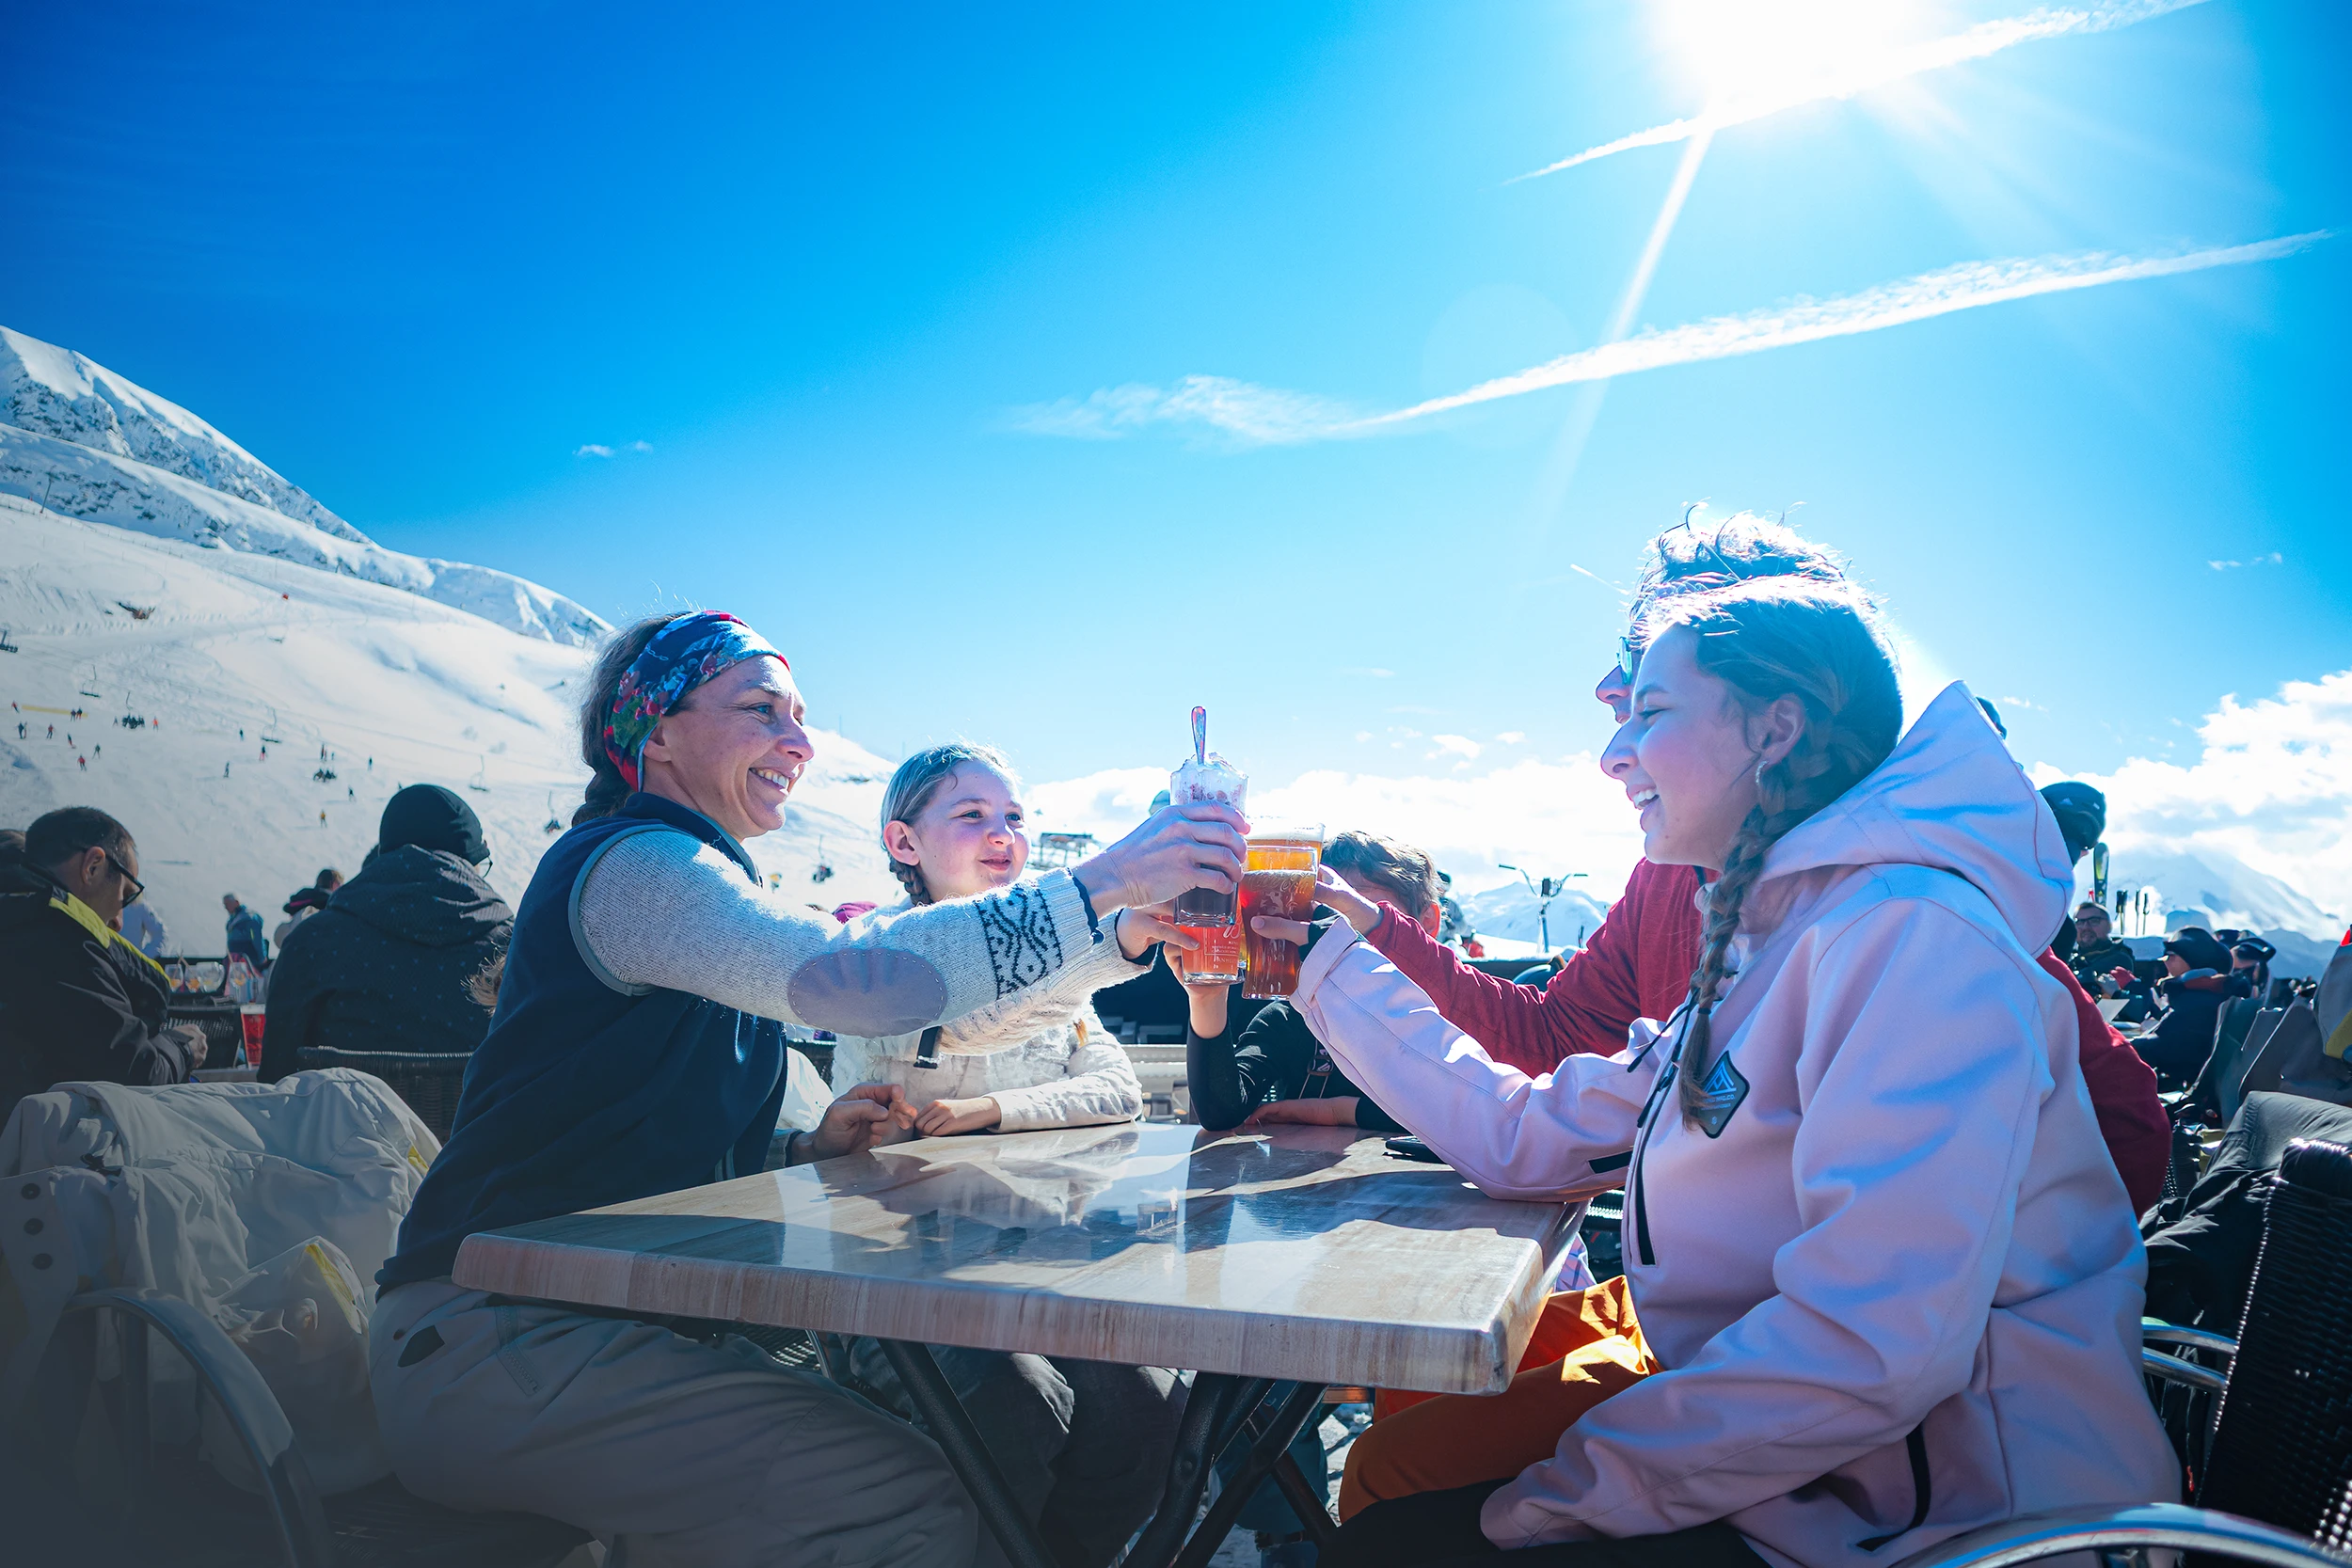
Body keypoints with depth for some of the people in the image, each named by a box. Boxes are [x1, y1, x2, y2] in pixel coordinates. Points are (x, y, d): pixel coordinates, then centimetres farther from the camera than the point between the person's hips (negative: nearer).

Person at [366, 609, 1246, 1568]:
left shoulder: (694, 881, 20)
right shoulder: (632, 862, -12)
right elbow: (852, 975, -31)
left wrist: (812, 1149, 3)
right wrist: (1101, 888, -28)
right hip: (498, 1343, -10)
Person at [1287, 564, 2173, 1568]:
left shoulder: (1911, 931, -21)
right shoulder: (1760, 942, 12)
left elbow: (1873, 1343, -30)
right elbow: (1526, 1136, 12)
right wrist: (1339, 963, 14)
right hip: (1792, 1462, 8)